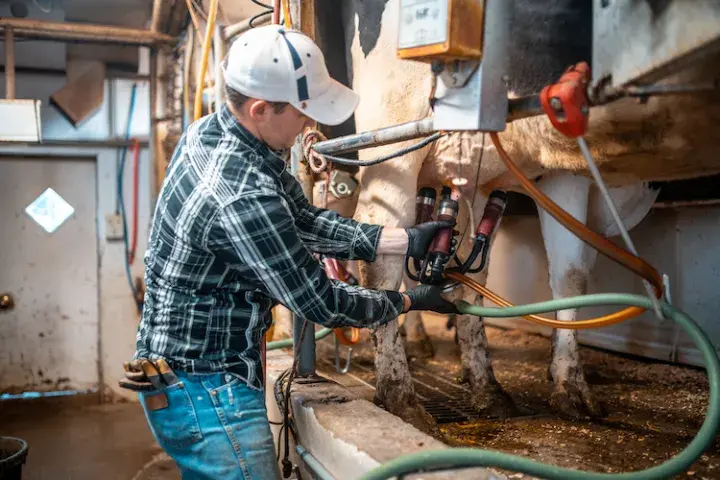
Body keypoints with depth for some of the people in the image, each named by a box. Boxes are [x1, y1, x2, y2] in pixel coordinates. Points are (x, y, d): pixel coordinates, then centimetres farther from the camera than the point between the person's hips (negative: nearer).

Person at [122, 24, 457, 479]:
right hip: (208, 392, -10)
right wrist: (410, 300, -5)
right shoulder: (245, 197, -31)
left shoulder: (211, 131, -2)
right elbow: (321, 303, -21)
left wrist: (406, 240, -3)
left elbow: (304, 219, 3)